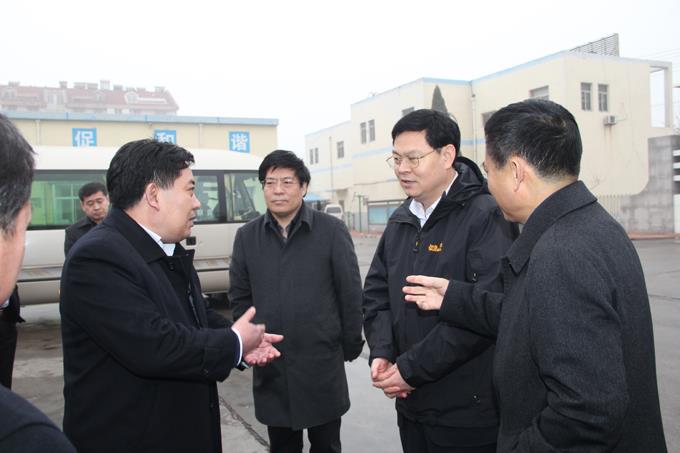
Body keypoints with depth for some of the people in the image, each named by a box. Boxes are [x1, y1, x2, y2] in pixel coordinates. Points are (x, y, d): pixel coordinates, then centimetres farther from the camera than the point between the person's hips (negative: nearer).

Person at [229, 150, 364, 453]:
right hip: (270, 367, 2)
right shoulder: (246, 236, 3)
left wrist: (351, 346, 1)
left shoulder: (332, 231, -6)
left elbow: (351, 293, -3)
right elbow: (240, 297, 8)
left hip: (322, 363, -2)